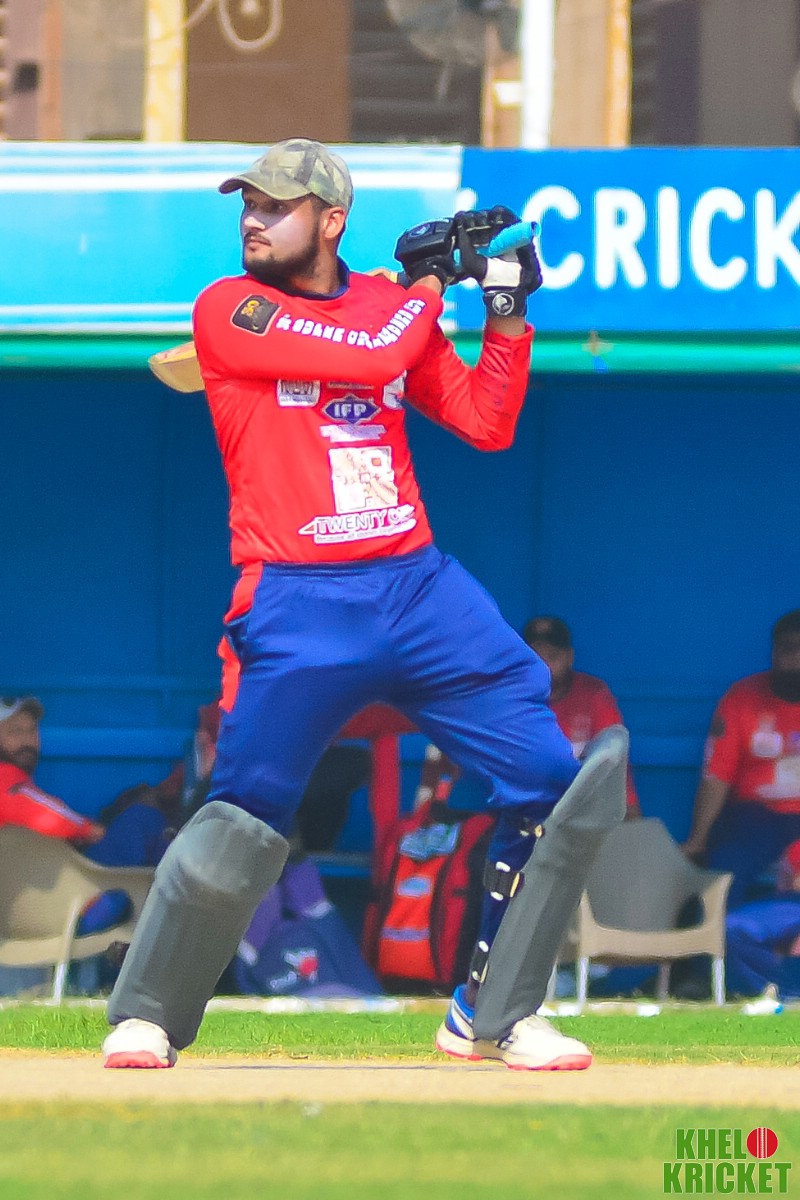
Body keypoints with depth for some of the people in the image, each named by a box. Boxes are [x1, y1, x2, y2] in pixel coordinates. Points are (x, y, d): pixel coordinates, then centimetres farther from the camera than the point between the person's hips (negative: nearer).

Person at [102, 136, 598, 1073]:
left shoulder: (391, 304, 13)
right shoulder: (227, 310, -3)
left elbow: (487, 424, 12)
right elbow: (372, 357, -13)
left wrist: (506, 307, 3)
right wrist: (429, 279, 2)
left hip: (418, 584, 5)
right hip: (298, 602, -5)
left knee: (547, 782, 0)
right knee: (243, 815, -12)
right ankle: (145, 1016, 4)